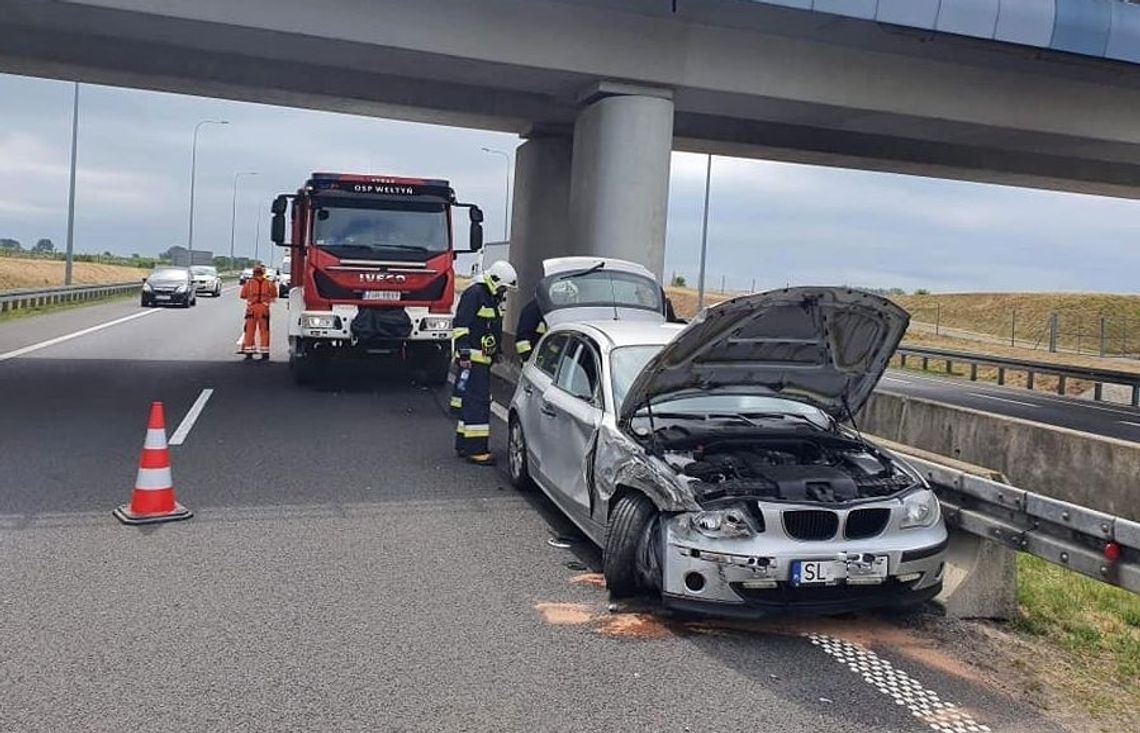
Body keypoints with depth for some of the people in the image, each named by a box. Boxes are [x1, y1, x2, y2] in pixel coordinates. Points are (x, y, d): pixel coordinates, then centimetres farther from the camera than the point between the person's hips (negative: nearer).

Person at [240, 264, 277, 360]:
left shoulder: (249, 282, 0)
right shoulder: (269, 283, 2)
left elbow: (243, 295, 5)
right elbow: (274, 295, 8)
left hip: (252, 308, 0)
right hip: (264, 309, 0)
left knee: (250, 331, 7)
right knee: (264, 331, 6)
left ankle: (249, 352, 7)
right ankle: (265, 352, 4)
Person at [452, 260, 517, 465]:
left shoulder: (494, 298, 18)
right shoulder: (474, 294, -12)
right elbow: (461, 325, -18)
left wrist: (496, 352, 31)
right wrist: (464, 352, -22)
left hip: (484, 359, 10)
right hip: (472, 358, -10)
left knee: (471, 401, 14)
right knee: (477, 401, -13)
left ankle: (464, 444, 22)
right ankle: (476, 449, -13)